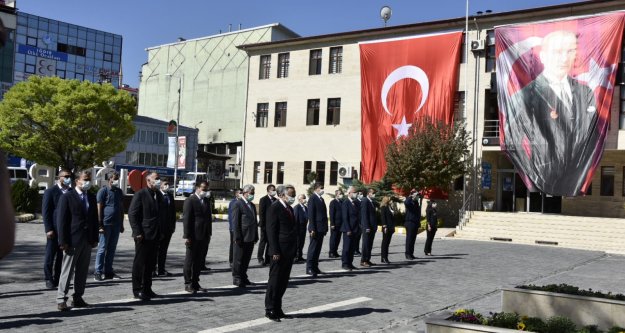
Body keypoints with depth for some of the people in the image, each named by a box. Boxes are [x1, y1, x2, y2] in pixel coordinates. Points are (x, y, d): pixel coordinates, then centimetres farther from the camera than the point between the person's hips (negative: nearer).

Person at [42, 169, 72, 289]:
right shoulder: (50, 192, -2)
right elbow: (45, 212, -6)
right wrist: (49, 229, -12)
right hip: (54, 230, -4)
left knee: (62, 256, 8)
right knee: (50, 256, 3)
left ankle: (58, 279, 16)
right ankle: (49, 279, 13)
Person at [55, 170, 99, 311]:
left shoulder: (92, 198, 12)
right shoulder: (67, 197, -5)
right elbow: (61, 220, -8)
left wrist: (95, 238, 9)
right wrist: (63, 241, -13)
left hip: (87, 240, 6)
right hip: (72, 241, -6)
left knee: (82, 271, 10)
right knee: (67, 271, -1)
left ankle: (78, 298, 18)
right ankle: (61, 299, 6)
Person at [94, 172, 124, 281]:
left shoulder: (119, 191, 14)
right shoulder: (103, 191, -5)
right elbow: (99, 208, -8)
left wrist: (121, 224, 14)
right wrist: (100, 225, -12)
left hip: (116, 224, 6)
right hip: (106, 224, -6)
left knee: (112, 249, 9)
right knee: (102, 248, -1)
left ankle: (108, 271, 17)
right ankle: (98, 272, 4)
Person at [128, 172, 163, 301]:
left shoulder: (159, 195, 13)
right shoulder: (140, 194, -9)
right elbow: (132, 214, -12)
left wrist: (160, 232, 12)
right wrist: (137, 232, -17)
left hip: (155, 235, 7)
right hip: (143, 235, -7)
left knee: (151, 263, 12)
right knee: (140, 262, 1)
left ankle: (147, 289, 22)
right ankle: (137, 290, 9)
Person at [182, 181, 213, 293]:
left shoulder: (206, 201, 14)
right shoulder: (190, 200, -8)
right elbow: (186, 219, -12)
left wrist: (209, 234, 11)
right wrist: (187, 236, -16)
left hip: (204, 236, 7)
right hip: (194, 236, -7)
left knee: (199, 261, 11)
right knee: (190, 260, 3)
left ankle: (195, 282, 20)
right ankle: (188, 284, 10)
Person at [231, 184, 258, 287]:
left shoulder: (252, 205, 16)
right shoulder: (238, 204, -8)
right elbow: (235, 222, -13)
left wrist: (256, 236, 13)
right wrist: (237, 237, -16)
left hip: (250, 238, 7)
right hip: (242, 238, -7)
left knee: (246, 259, 13)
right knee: (239, 259, 3)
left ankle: (243, 278, 22)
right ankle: (236, 278, 11)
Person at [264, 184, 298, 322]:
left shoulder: (290, 208, 17)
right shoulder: (274, 208, -10)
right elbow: (271, 231, -15)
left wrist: (294, 250, 14)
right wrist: (275, 251, -19)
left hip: (289, 252, 8)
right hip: (280, 252, -8)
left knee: (283, 282, 12)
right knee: (274, 281, 0)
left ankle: (277, 309, 21)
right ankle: (270, 310, 9)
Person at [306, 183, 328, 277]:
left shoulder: (321, 199, 17)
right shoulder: (313, 198, -9)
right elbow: (311, 215, -15)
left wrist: (325, 228, 15)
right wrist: (312, 229, -20)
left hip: (321, 229, 8)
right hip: (316, 229, -8)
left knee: (317, 248, 11)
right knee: (313, 248, -4)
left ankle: (315, 267, 17)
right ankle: (309, 268, 0)